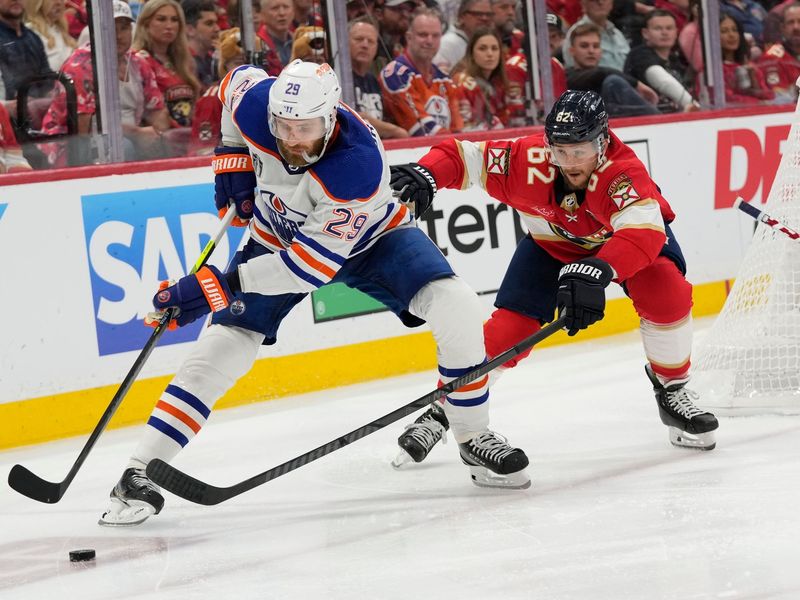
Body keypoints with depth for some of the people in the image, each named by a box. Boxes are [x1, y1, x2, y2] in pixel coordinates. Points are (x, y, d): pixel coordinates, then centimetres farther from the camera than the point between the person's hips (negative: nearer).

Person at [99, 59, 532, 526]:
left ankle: (474, 439, -3)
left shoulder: (359, 165, -42)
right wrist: (233, 156, -8)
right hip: (278, 234, 3)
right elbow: (237, 79, 0)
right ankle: (139, 473, -6)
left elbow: (312, 265, -40)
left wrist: (225, 284, -42)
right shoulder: (255, 102, -29)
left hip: (367, 237, -3)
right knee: (225, 344, -11)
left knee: (455, 308, -23)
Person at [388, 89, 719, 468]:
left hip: (618, 240, -1)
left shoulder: (622, 171, -40)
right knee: (509, 326, -12)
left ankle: (672, 390, -5)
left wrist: (595, 271, -71)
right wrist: (424, 175, -46)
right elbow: (461, 156, -24)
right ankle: (443, 409, 6)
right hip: (552, 244, 2)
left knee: (664, 291, -29)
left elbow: (644, 233, -55)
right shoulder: (529, 161, -32)